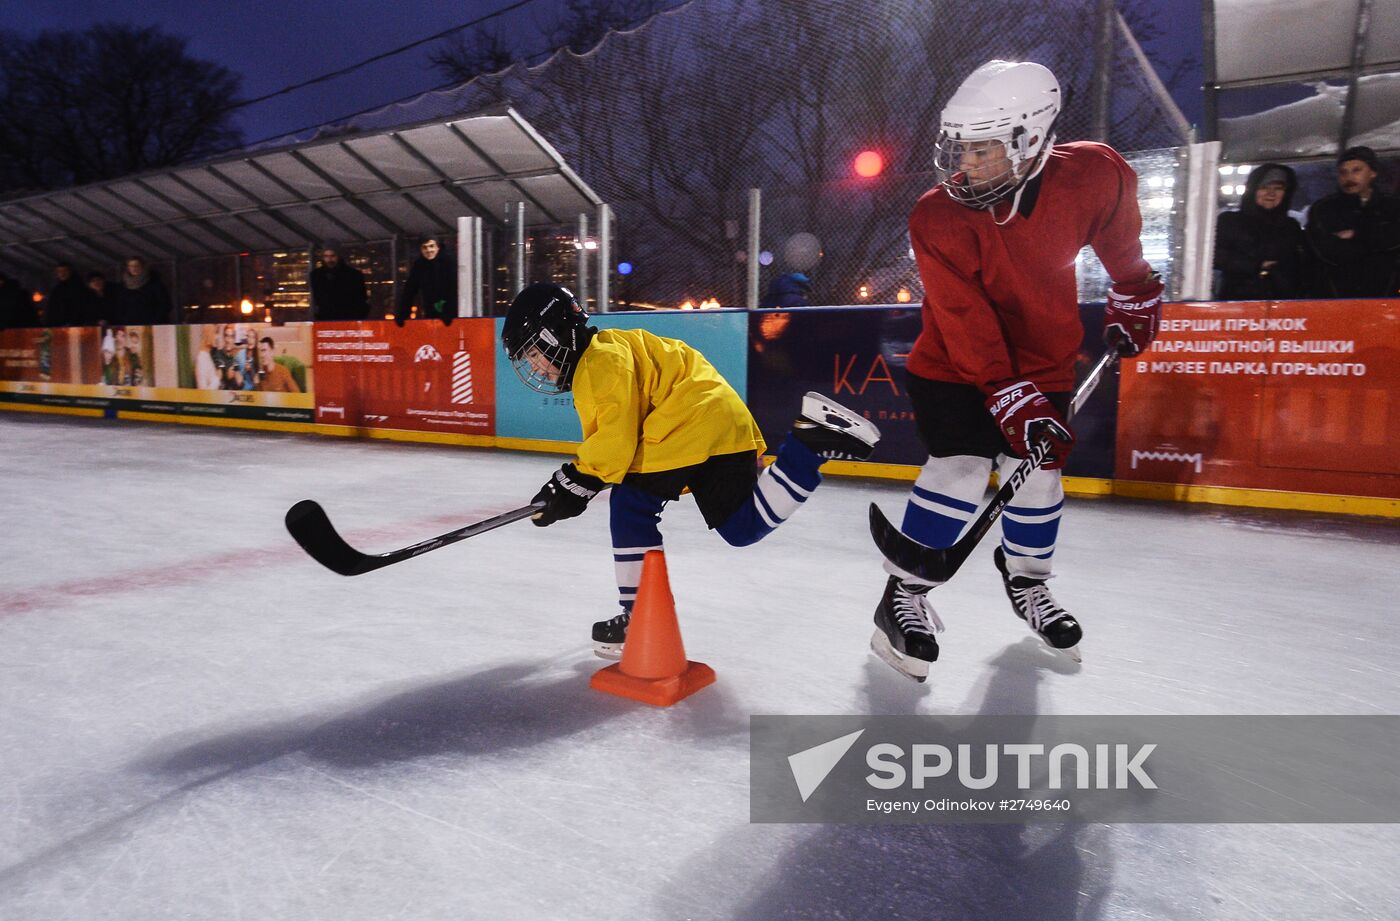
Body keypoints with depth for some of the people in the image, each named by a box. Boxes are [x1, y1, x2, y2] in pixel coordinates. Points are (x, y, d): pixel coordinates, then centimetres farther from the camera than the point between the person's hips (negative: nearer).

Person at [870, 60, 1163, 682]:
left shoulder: (1095, 175, -17)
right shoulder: (938, 218, -24)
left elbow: (1119, 238, 6)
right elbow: (966, 324, -25)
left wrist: (1133, 298, 15)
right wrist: (1011, 399, -28)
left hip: (1044, 355, 3)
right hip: (956, 360, -3)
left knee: (1038, 469, 6)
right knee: (958, 466, -13)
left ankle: (1026, 578, 31)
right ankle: (905, 592, 0)